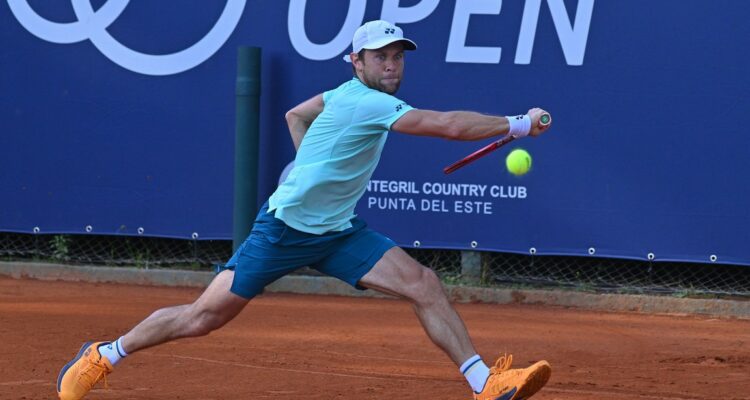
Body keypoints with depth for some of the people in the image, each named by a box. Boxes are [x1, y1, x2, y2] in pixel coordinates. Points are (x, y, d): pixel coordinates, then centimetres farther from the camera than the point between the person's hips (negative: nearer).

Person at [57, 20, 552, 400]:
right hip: (285, 227, -8)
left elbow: (296, 114, 25)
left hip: (338, 232, 8)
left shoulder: (348, 94, 6)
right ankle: (103, 356, 17)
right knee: (205, 316, -2)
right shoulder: (365, 102, -23)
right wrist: (519, 124, -25)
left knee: (423, 283, -11)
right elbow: (450, 124, -31)